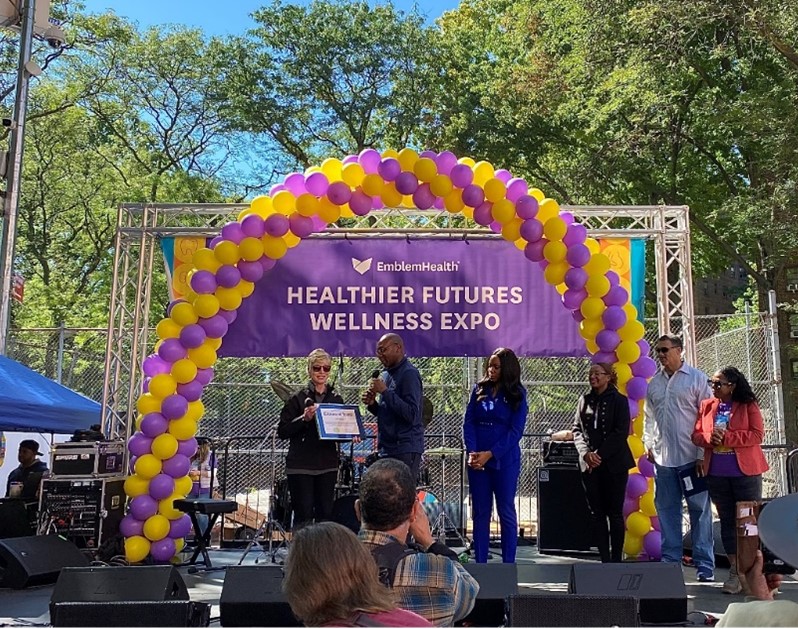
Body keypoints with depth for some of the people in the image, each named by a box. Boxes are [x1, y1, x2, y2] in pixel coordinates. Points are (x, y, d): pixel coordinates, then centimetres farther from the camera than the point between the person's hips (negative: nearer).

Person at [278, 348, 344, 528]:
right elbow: (282, 432, -6)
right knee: (303, 515, -1)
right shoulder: (298, 398, -2)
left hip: (328, 465, 4)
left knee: (325, 514, 7)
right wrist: (304, 419, -18)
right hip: (300, 466, -4)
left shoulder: (337, 399, 10)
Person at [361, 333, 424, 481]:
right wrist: (372, 404, 4)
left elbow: (411, 414, -19)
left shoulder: (409, 374, -10)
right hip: (387, 448, 9)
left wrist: (385, 391, -18)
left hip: (405, 450, -9)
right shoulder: (386, 375, 17)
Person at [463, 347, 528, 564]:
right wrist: (472, 452, -11)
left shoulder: (517, 395, -2)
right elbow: (468, 423, 3)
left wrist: (490, 454, -14)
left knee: (506, 512, 4)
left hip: (504, 461, -3)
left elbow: (515, 431, -7)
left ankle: (509, 564, 12)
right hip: (477, 460, 3)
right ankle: (480, 562, 15)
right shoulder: (479, 389, 7)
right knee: (479, 512, 7)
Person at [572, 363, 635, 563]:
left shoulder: (619, 400, -2)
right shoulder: (585, 400, 10)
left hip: (614, 464, -4)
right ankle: (604, 559, 11)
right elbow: (577, 429, 8)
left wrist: (600, 455, -13)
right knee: (596, 513, 4)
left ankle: (616, 560, 9)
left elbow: (621, 432, -8)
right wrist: (586, 453, -8)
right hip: (589, 464, 4)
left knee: (615, 513, 2)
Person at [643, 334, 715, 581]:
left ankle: (704, 563, 9)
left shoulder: (697, 378, -2)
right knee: (666, 509, 9)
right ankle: (670, 559, 19)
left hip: (691, 456, -5)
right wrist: (648, 444, 9)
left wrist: (703, 454, -9)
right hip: (662, 457, 5)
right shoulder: (654, 383, 12)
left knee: (699, 509, 1)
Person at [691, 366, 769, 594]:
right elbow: (696, 434, 7)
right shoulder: (706, 406, 8)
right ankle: (735, 571, 17)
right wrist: (709, 438, -15)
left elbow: (757, 435, -12)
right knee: (727, 521, 9)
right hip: (716, 474, 4)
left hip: (746, 472, -4)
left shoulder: (748, 405, -3)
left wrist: (726, 437, -20)